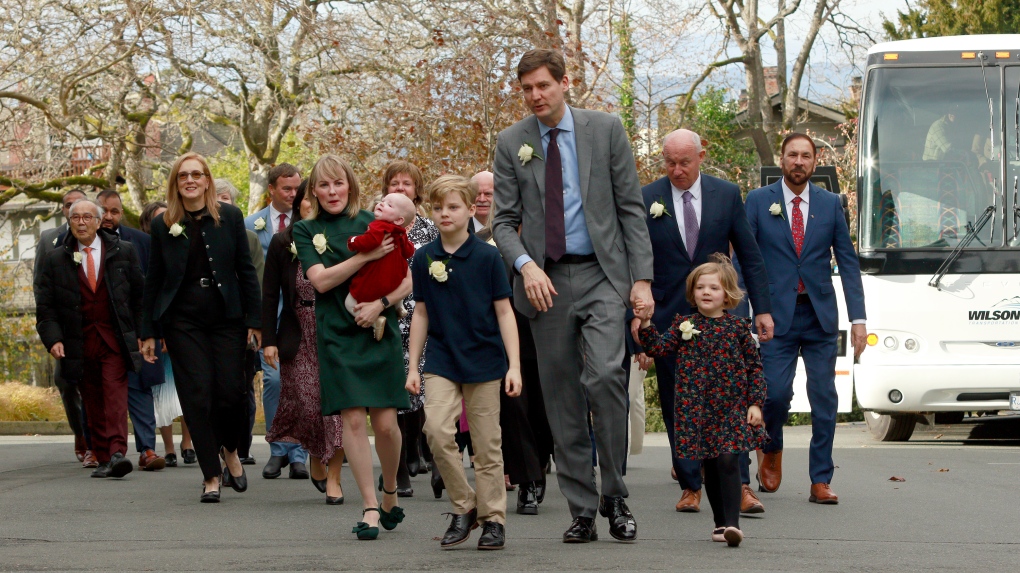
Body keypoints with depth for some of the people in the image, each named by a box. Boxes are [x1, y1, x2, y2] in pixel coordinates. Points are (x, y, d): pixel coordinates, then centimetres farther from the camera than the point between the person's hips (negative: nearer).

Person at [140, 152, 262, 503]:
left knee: (232, 392, -5)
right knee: (197, 396, -4)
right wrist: (148, 332, 5)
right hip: (183, 321, 0)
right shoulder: (163, 225, 4)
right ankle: (211, 476, 5)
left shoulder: (229, 217, 3)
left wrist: (254, 320, 0)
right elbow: (153, 280, 7)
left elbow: (246, 270, 4)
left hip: (226, 317, 0)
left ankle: (230, 450, 26)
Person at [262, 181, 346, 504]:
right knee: (307, 404, -4)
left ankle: (333, 478, 3)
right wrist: (269, 340, -2)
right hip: (299, 337, 1)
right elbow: (270, 295, 4)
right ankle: (316, 461, 24)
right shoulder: (282, 243, 3)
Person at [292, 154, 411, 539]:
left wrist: (380, 303, -11)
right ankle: (370, 506, -2)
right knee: (353, 419, -7)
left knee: (385, 422, -4)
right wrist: (367, 256, -14)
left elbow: (406, 280, 6)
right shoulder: (305, 231, 6)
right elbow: (320, 279, -8)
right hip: (337, 335, 0)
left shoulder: (373, 224, 6)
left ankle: (390, 491, 21)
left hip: (379, 331, 0)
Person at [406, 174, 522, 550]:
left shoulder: (487, 256, -4)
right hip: (442, 361, 2)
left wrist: (514, 365, -6)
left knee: (486, 443, 2)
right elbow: (421, 313, 11)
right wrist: (413, 366, 9)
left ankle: (493, 518, 14)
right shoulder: (424, 258, 3)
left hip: (483, 361, -2)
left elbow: (504, 311, -1)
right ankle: (464, 507, 0)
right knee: (436, 428, -16)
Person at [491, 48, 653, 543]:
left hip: (601, 272, -2)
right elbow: (504, 220, 6)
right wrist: (526, 266, -14)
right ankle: (582, 511, 10)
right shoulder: (511, 143, 6)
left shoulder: (605, 129, 3)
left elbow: (631, 207, 3)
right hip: (546, 281, 2)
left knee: (605, 374, -21)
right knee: (562, 399, 3)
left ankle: (614, 496, -7)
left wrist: (642, 278, -4)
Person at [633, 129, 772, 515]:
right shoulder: (646, 200, 2)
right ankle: (690, 487, 10)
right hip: (668, 316, 0)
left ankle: (740, 486, -8)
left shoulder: (727, 195, 4)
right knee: (676, 406, 3)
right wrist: (636, 313, -6)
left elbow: (750, 255, 8)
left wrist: (762, 308, 3)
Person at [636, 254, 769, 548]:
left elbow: (754, 366, 5)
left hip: (732, 407, -2)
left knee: (728, 462, -14)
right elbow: (659, 347, -1)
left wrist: (755, 403, -1)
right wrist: (645, 323, -15)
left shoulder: (738, 327, 3)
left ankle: (732, 522, -19)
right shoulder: (683, 325, 8)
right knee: (710, 466, 8)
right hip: (696, 410, 2)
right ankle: (720, 521, 18)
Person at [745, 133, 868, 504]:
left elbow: (848, 262, 8)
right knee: (776, 392, -9)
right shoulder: (759, 202, 3)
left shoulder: (830, 204, 8)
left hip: (820, 317, 2)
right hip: (777, 316, -2)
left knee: (824, 400, 0)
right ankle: (770, 448, 22)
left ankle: (820, 481, 5)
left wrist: (858, 318, 1)